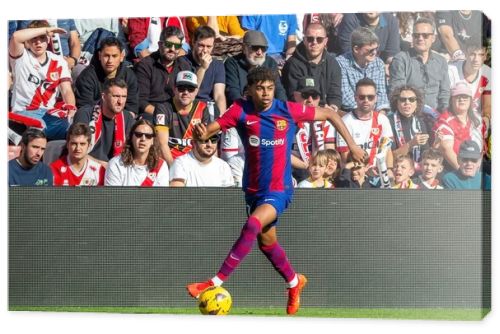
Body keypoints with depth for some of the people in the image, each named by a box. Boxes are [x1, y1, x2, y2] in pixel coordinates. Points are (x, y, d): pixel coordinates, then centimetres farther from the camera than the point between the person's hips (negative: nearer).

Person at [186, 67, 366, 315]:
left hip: (279, 189, -4)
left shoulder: (288, 110, -11)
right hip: (253, 189, 4)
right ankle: (294, 282, 47)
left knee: (253, 225, -28)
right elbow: (211, 128, -22)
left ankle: (216, 283, -27)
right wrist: (202, 134, -45)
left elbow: (330, 114, 2)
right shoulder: (241, 111, -9)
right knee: (266, 241, 20)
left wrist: (352, 145, 3)